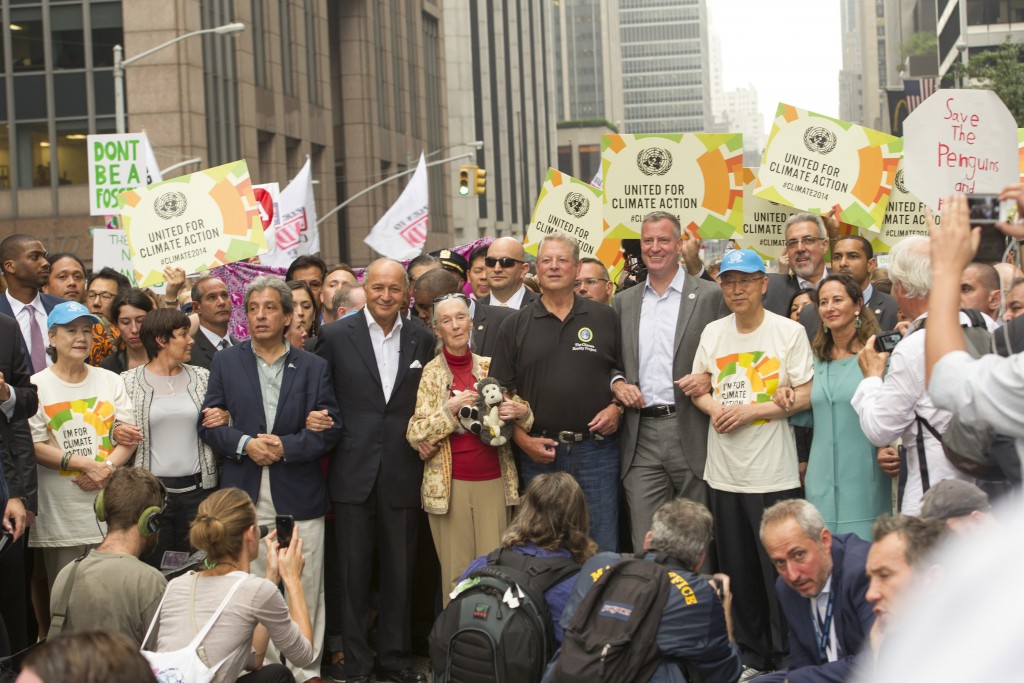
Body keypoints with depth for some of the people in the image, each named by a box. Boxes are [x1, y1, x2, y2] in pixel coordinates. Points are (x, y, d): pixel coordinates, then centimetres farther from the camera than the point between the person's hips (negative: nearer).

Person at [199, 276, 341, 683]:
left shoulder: (314, 367, 7)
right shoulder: (226, 362, 9)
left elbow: (329, 428, 1)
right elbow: (209, 424, 4)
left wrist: (286, 446, -13)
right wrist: (245, 444, -13)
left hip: (299, 496, 0)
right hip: (244, 496, 0)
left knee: (305, 588, 2)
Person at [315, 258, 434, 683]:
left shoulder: (422, 340, 7)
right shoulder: (336, 337, 0)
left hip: (401, 473, 2)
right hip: (353, 471, -2)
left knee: (400, 571, 8)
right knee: (355, 571, 5)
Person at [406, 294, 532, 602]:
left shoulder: (491, 366, 8)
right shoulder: (429, 373, 1)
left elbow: (518, 416, 18)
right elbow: (414, 434, -3)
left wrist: (521, 412, -5)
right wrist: (450, 409, -16)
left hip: (494, 481, 2)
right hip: (448, 484, -2)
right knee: (456, 571, 0)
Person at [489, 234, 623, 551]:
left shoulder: (605, 318, 7)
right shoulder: (516, 326, 6)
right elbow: (502, 391, 5)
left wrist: (616, 407, -6)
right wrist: (523, 439, -6)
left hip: (596, 450, 0)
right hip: (539, 451, 1)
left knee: (602, 548, 3)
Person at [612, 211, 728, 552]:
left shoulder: (711, 295, 3)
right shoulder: (624, 301, 15)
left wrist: (710, 378, -14)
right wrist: (617, 383, 0)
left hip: (691, 431, -3)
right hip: (641, 436, 3)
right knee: (645, 544, 1)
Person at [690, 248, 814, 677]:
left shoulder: (789, 332, -5)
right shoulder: (713, 333, 9)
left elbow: (804, 397, -8)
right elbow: (696, 387, 16)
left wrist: (750, 411, -15)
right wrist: (714, 408, -5)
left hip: (773, 472, -5)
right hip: (725, 472, 5)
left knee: (779, 568, -1)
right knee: (737, 570, 12)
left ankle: (786, 657, 11)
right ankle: (751, 656, 24)